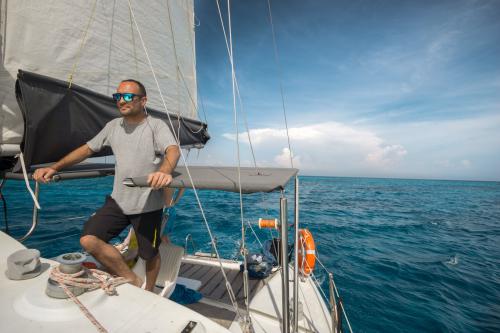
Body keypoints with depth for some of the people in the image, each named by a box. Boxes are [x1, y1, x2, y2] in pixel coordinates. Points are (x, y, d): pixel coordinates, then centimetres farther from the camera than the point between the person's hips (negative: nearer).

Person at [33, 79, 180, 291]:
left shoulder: (156, 125, -9)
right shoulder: (114, 126, 9)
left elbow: (173, 150, -28)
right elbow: (87, 149, 16)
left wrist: (165, 171, -49)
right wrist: (54, 168, 6)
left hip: (148, 205, -5)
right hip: (118, 201, 5)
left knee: (150, 254, 8)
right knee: (88, 239, -7)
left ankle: (147, 293, 37)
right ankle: (131, 280, 12)